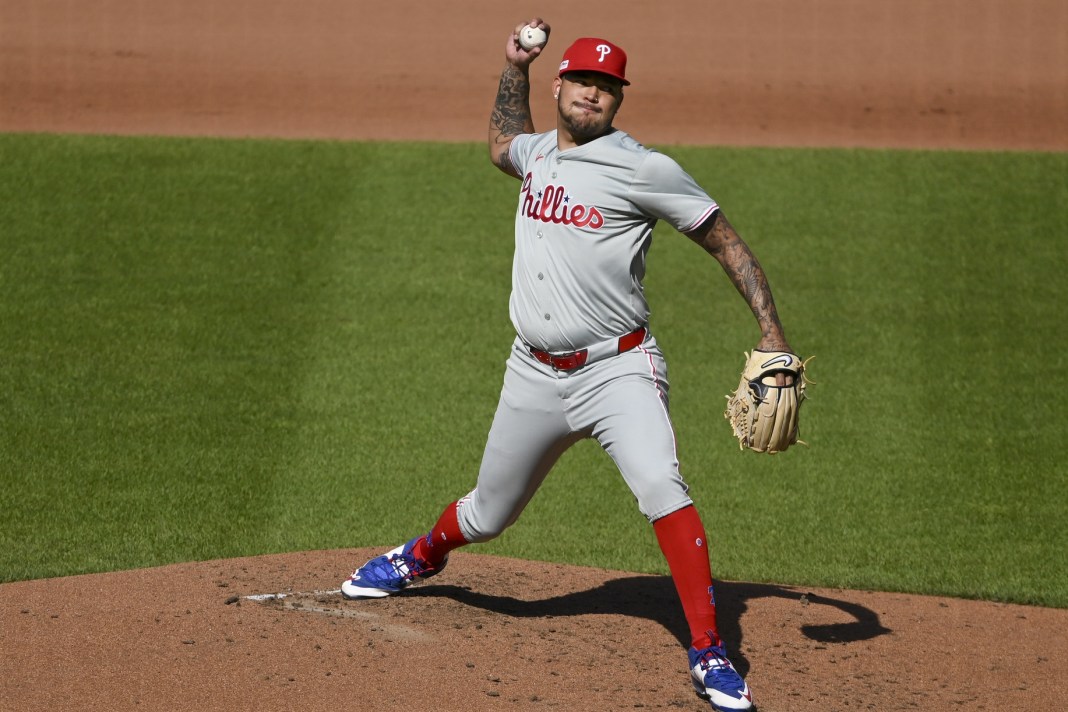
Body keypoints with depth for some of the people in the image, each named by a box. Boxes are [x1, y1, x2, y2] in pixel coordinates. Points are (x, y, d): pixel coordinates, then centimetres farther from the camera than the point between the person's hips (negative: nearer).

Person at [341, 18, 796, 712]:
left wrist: (772, 331, -14)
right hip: (535, 375, 5)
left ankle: (710, 653, -26)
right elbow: (503, 143, 37)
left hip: (616, 370, -5)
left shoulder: (642, 168, -10)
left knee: (662, 487, -27)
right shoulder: (538, 153, 10)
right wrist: (515, 68, 25)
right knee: (488, 514, 17)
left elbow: (722, 237, -7)